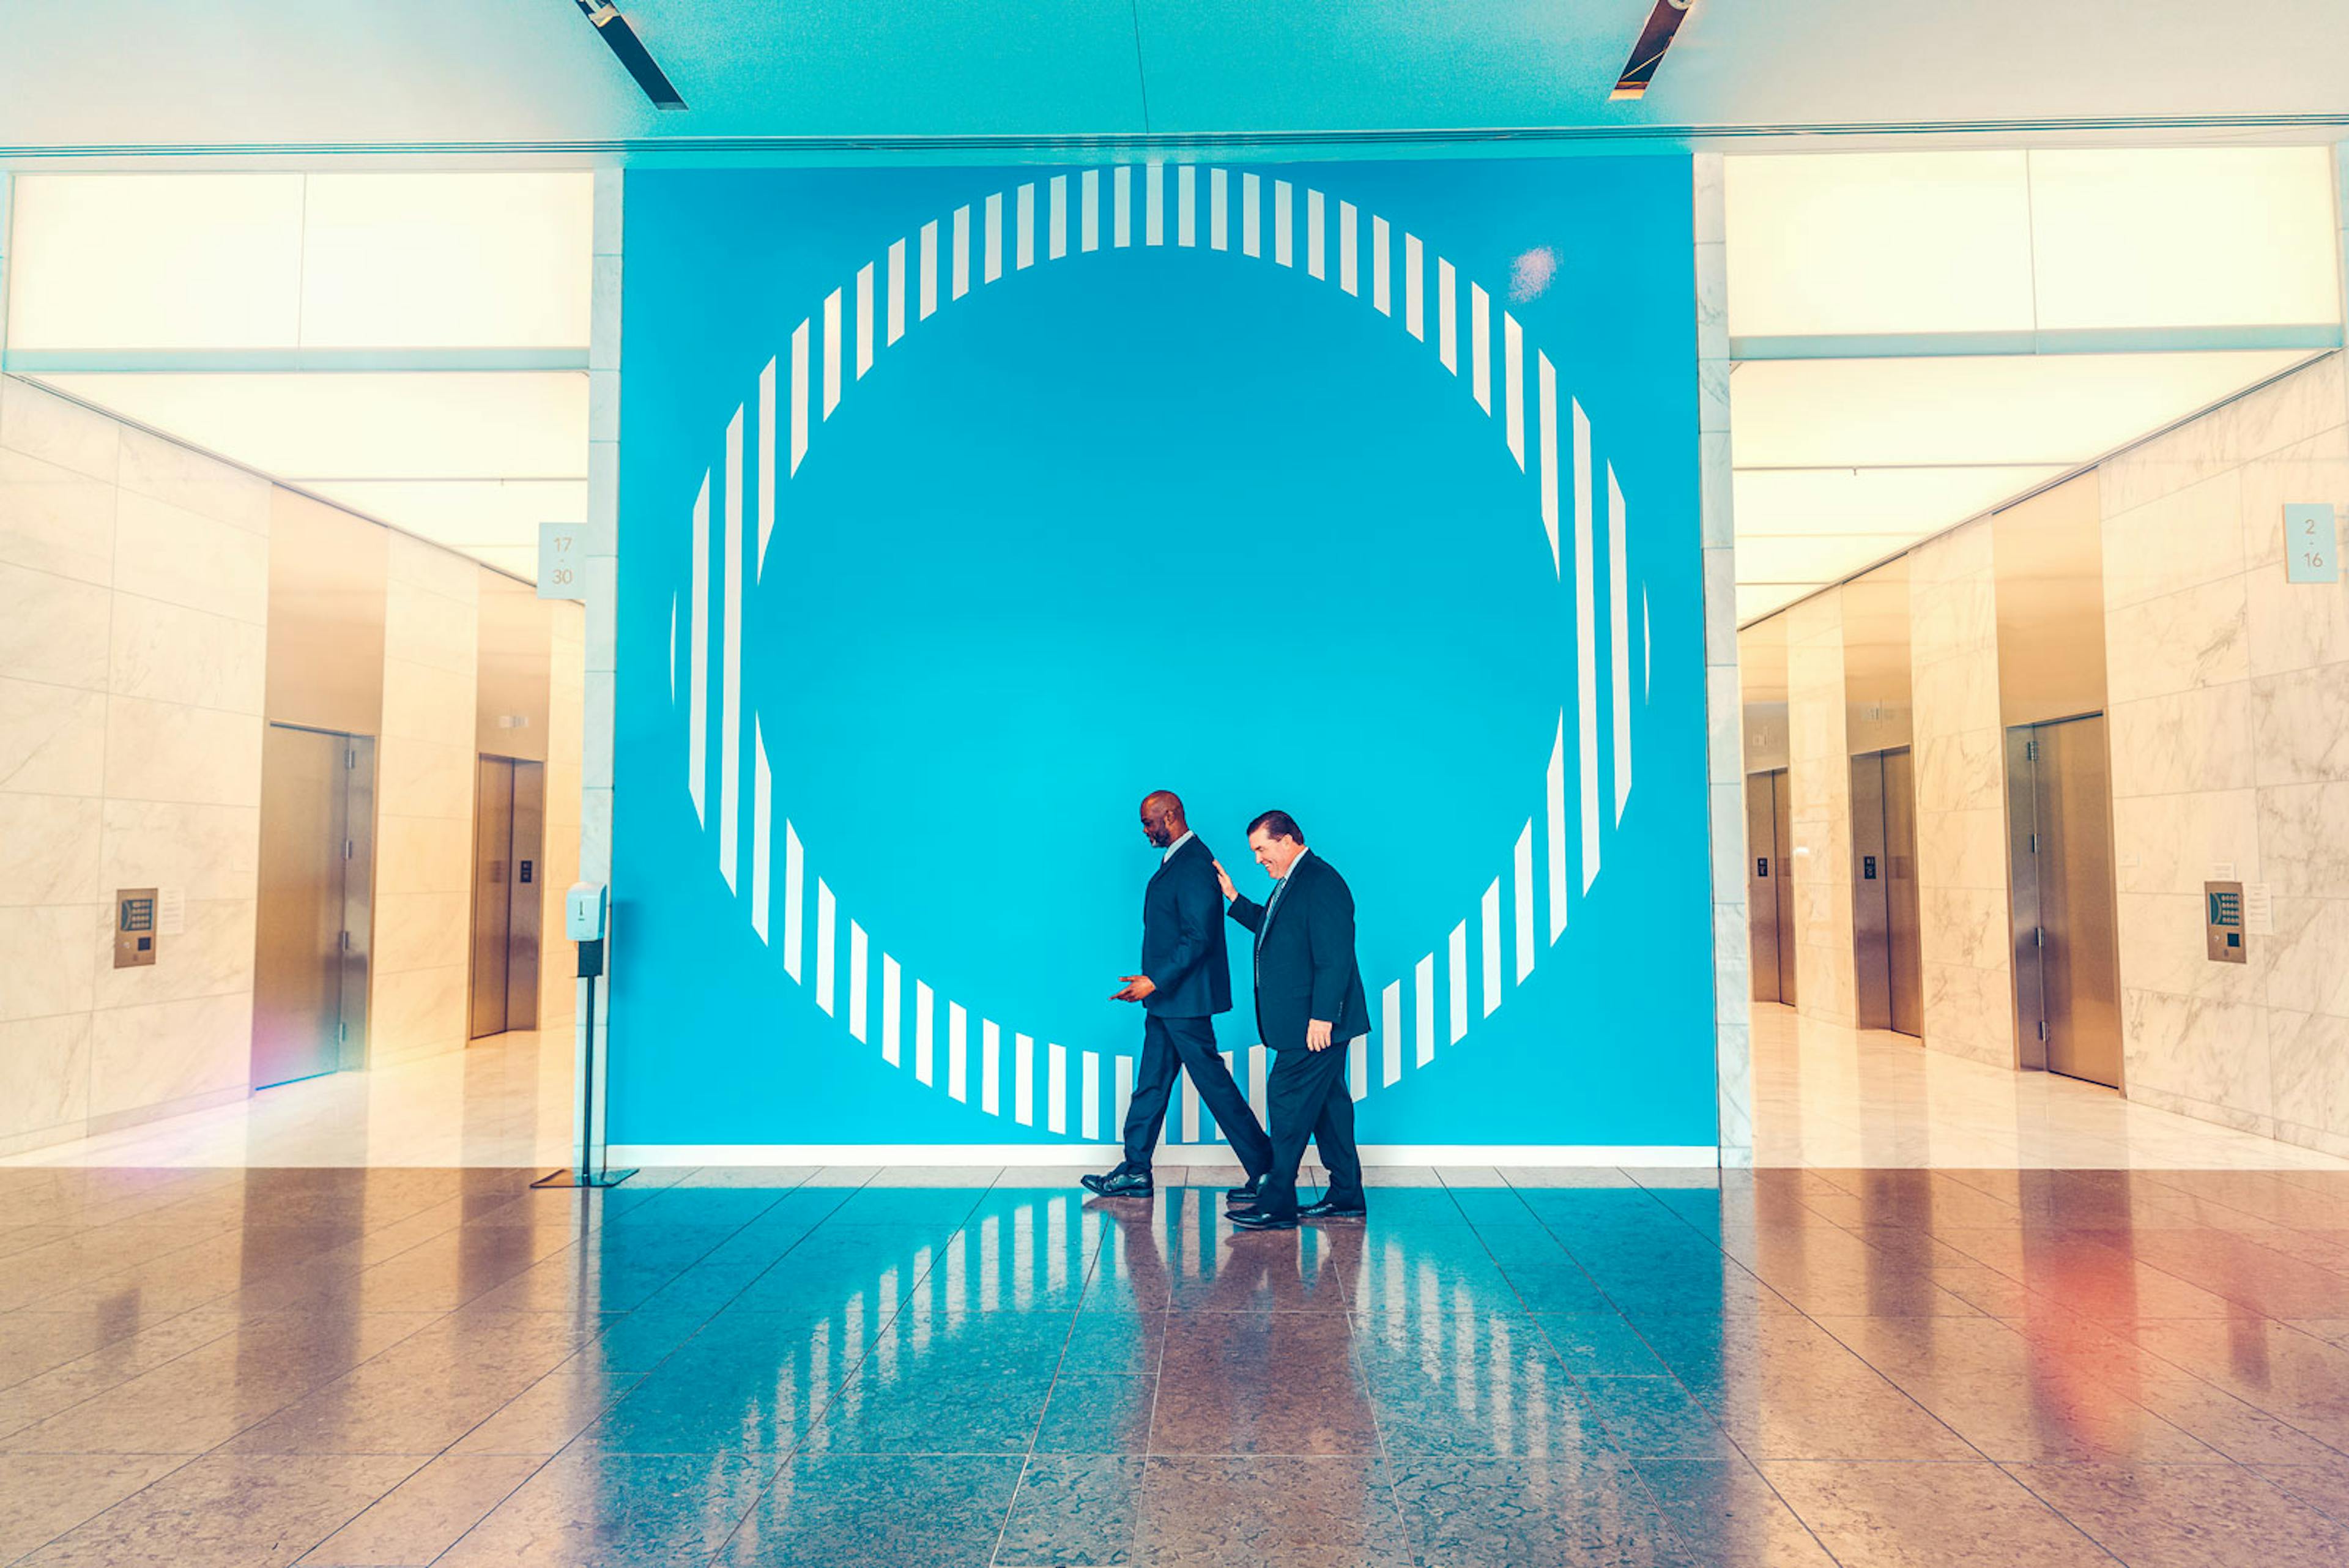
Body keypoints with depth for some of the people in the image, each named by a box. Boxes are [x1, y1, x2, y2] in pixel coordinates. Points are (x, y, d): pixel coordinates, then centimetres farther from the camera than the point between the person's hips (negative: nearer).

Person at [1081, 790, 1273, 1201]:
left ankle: (1265, 1166, 10)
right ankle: (1135, 1171, 22)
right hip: (1166, 998, 10)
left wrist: (1155, 981, -23)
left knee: (1213, 1082, -1)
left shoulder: (1194, 866, -19)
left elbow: (1199, 938, -24)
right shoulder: (1175, 861, 12)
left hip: (1185, 998, -10)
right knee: (1152, 1081, 13)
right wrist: (1151, 982, 15)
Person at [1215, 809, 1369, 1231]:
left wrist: (1321, 1017, -24)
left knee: (1288, 1103, -5)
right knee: (1328, 1103, 15)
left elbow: (1335, 958, -23)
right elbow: (1271, 927, 28)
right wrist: (1234, 899, 19)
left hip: (1316, 1025, -10)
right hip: (1308, 1023, 10)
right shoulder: (1292, 882, 14)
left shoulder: (1321, 882, -18)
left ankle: (1278, 1205, 3)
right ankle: (1347, 1198, 24)